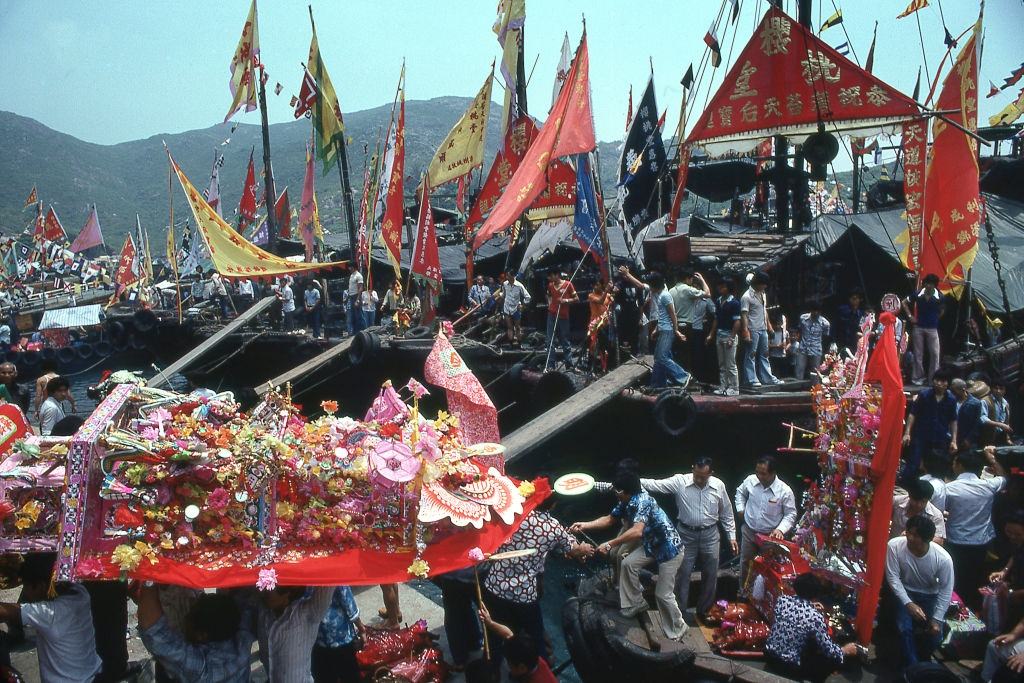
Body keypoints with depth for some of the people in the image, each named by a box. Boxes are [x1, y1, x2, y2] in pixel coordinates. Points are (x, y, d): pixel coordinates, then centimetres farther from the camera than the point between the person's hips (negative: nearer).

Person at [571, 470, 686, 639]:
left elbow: (637, 531, -45)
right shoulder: (626, 503, -3)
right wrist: (585, 525, 0)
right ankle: (635, 603, 26)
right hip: (652, 545, 9)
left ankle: (677, 630, 18)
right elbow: (610, 519, 10)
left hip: (670, 549, -9)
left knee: (663, 594, -3)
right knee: (628, 564, 9)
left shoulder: (643, 501, -32)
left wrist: (609, 544, -42)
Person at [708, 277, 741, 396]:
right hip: (719, 335, 7)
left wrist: (732, 338, -19)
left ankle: (734, 388, 3)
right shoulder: (718, 301, 10)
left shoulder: (734, 303, -11)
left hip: (729, 335, -7)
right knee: (722, 365, 10)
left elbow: (737, 321, -14)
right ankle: (723, 387, 16)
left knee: (730, 364, -3)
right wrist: (711, 335, 12)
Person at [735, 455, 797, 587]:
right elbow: (740, 492, 14)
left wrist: (780, 529, -23)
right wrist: (740, 508, 4)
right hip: (749, 531, 3)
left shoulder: (785, 491, -20)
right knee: (745, 563, 16)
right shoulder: (750, 480, -10)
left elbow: (790, 514, -10)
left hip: (770, 535, -3)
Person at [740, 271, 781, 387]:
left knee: (764, 354, 13)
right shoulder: (747, 296, -14)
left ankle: (767, 377, 20)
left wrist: (768, 324, 21)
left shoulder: (763, 294, 12)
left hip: (763, 329, 9)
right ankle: (751, 379, 1)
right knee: (751, 355, -2)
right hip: (753, 330, -9)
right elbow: (744, 314, -18)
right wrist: (746, 331, -24)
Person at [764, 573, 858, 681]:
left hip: (769, 655, 6)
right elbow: (829, 650, -12)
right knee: (835, 659, 7)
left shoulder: (782, 599, -7)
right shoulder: (815, 617, -22)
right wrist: (845, 650, 8)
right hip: (789, 668, -6)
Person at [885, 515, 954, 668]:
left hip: (931, 595, 1)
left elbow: (946, 591, -14)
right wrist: (908, 603, -26)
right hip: (905, 592, 0)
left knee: (936, 634, -13)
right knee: (904, 628, -22)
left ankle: (921, 659, 21)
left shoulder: (943, 558, -27)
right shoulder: (894, 546, -27)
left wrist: (937, 619, -16)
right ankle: (913, 667, 1)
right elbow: (893, 577, -18)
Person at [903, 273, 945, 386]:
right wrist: (910, 316, 1)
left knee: (935, 354, -2)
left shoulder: (939, 297, -9)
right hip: (918, 327, 0)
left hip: (932, 328, 0)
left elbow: (941, 311, 11)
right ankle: (918, 377, 18)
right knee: (918, 354, 7)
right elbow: (904, 302, 7)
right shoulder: (918, 295, -8)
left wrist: (935, 319, 1)